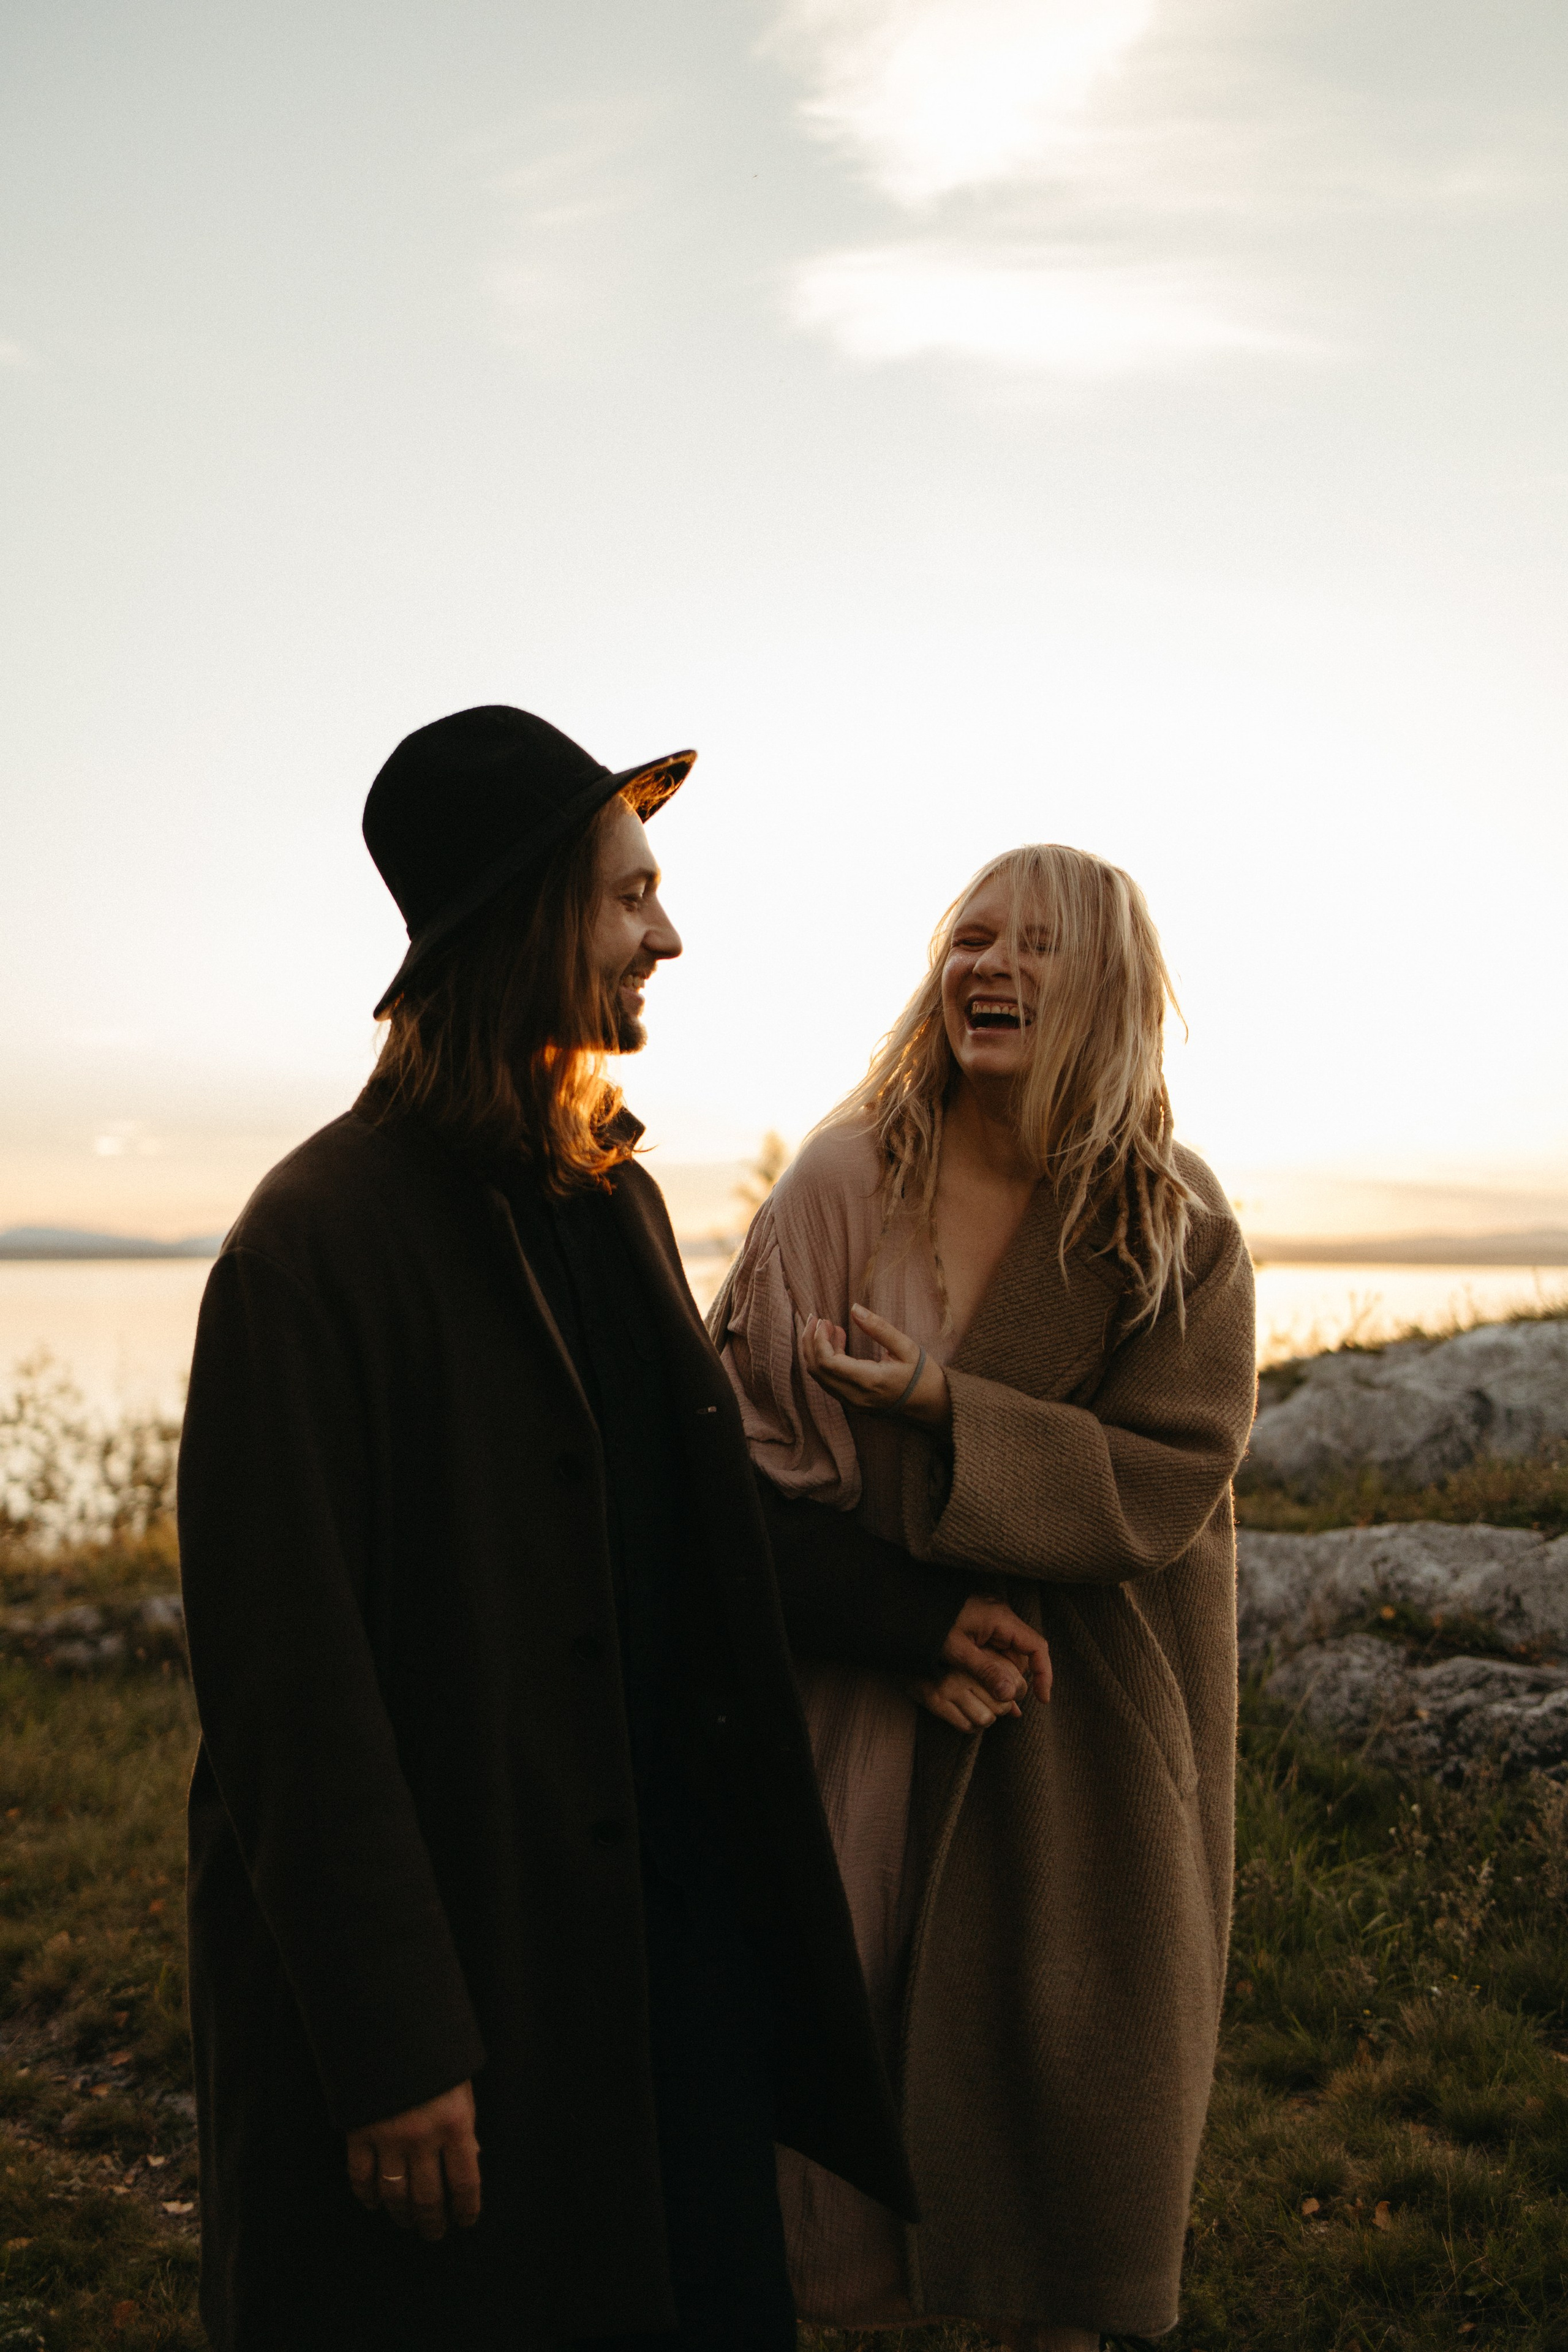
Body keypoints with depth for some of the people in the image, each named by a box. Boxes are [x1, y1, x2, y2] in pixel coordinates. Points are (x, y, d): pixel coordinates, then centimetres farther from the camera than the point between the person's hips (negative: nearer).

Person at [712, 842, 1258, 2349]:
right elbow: (756, 1431, -7)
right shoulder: (842, 1186, -8)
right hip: (865, 1701, 0)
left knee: (1064, 2024, 10)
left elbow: (1171, 1476, -11)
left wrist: (943, 1405, -21)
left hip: (1085, 1723, 1)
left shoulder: (1181, 1230, -6)